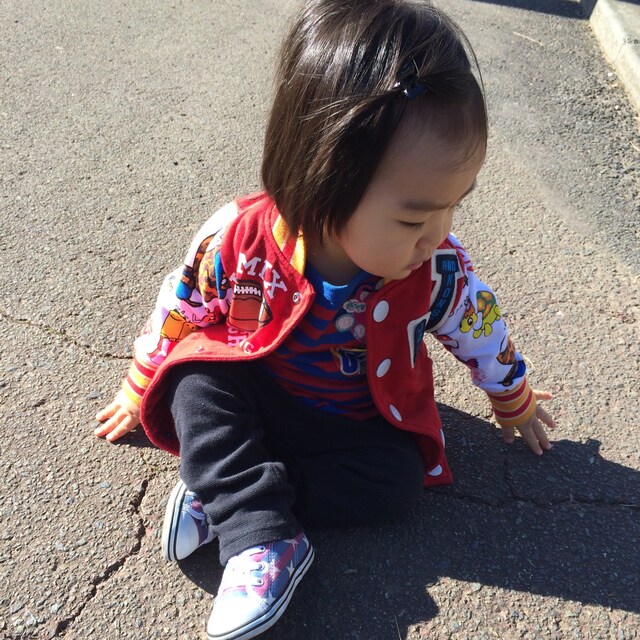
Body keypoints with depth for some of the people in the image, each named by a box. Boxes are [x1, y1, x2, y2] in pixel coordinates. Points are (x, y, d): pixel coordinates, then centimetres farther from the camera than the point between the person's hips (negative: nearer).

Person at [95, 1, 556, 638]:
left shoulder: (439, 269, -21)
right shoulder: (235, 241, -25)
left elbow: (481, 331, 0)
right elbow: (175, 316, -7)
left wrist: (514, 402, 17)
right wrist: (138, 397, 7)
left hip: (358, 422, 1)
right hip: (253, 405, 0)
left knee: (399, 478, -24)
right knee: (198, 369, -26)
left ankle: (220, 496, -18)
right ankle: (259, 536, -29)